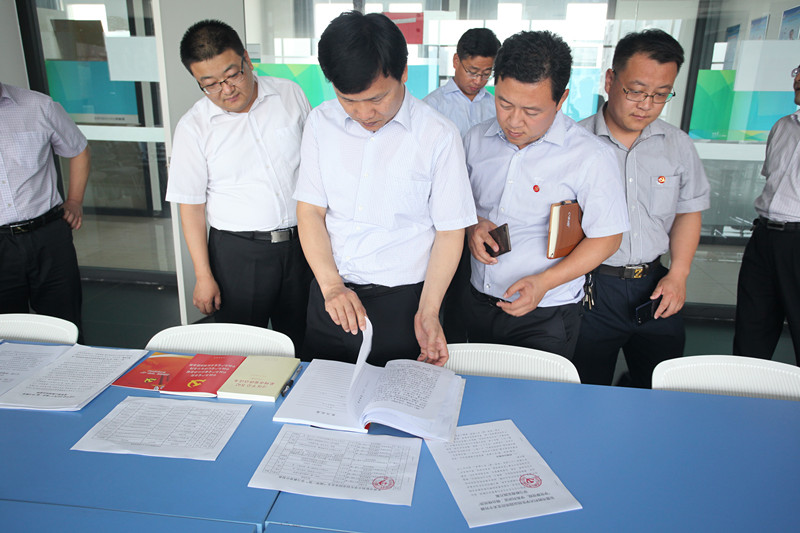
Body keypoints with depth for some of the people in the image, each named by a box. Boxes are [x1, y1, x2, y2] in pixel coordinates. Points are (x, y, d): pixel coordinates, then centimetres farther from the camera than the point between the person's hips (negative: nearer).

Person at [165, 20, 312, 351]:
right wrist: (203, 276, -4)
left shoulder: (290, 94, 1)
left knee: (300, 344, 14)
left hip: (301, 243, 2)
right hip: (237, 253, -1)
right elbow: (191, 205, -2)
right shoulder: (193, 127, -5)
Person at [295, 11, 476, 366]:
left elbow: (450, 231, -6)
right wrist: (331, 285, -11)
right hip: (329, 294, 4)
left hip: (401, 300, -3)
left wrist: (428, 311, -14)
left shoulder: (438, 135, -10)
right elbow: (310, 210, 0)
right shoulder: (321, 122, 1)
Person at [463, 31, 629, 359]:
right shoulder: (476, 139, 0)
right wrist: (472, 225, -10)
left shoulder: (590, 157, -15)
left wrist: (544, 281, -22)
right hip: (479, 303, 5)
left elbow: (606, 237, -11)